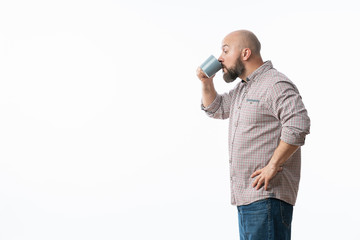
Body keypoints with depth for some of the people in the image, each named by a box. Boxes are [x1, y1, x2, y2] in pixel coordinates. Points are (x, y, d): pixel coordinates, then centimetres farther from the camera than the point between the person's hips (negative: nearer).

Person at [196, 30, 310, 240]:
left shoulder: (275, 84, -12)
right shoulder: (242, 89, 20)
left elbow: (298, 124, -24)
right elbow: (216, 109, 35)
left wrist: (273, 166, -23)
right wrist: (207, 83, 16)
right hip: (246, 195, 10)